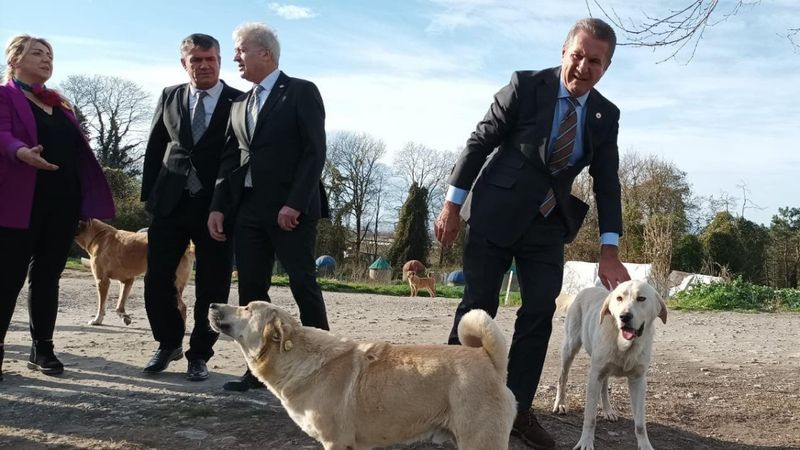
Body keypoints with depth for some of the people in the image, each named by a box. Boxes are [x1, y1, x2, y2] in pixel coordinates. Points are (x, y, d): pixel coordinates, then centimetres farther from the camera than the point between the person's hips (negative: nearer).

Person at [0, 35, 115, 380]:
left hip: (63, 201, 6)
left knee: (48, 275, 10)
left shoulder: (60, 103, 21)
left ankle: (43, 349, 17)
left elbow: (78, 147, 17)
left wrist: (91, 196, 7)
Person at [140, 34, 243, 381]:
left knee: (212, 286, 3)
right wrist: (149, 194, 7)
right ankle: (169, 343, 27)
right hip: (170, 204, 3)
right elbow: (154, 148, 13)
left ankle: (199, 354, 20)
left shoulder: (239, 102, -1)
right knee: (156, 280, 5)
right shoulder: (169, 97, 10)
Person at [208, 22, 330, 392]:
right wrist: (218, 206, 3)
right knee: (251, 290, 5)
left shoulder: (302, 92, -1)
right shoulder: (239, 105, 18)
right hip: (249, 209, 6)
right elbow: (230, 160, 15)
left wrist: (294, 204, -17)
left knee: (304, 286, -2)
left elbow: (314, 151, -10)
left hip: (291, 208, -6)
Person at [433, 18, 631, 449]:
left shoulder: (606, 116, 2)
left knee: (540, 312, 1)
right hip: (495, 214, -4)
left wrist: (609, 252, -9)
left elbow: (607, 184, 0)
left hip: (548, 224, 4)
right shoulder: (526, 86, -9)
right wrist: (453, 204, -9)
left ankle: (517, 410, 12)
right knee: (478, 306, 1)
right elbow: (480, 142, -7)